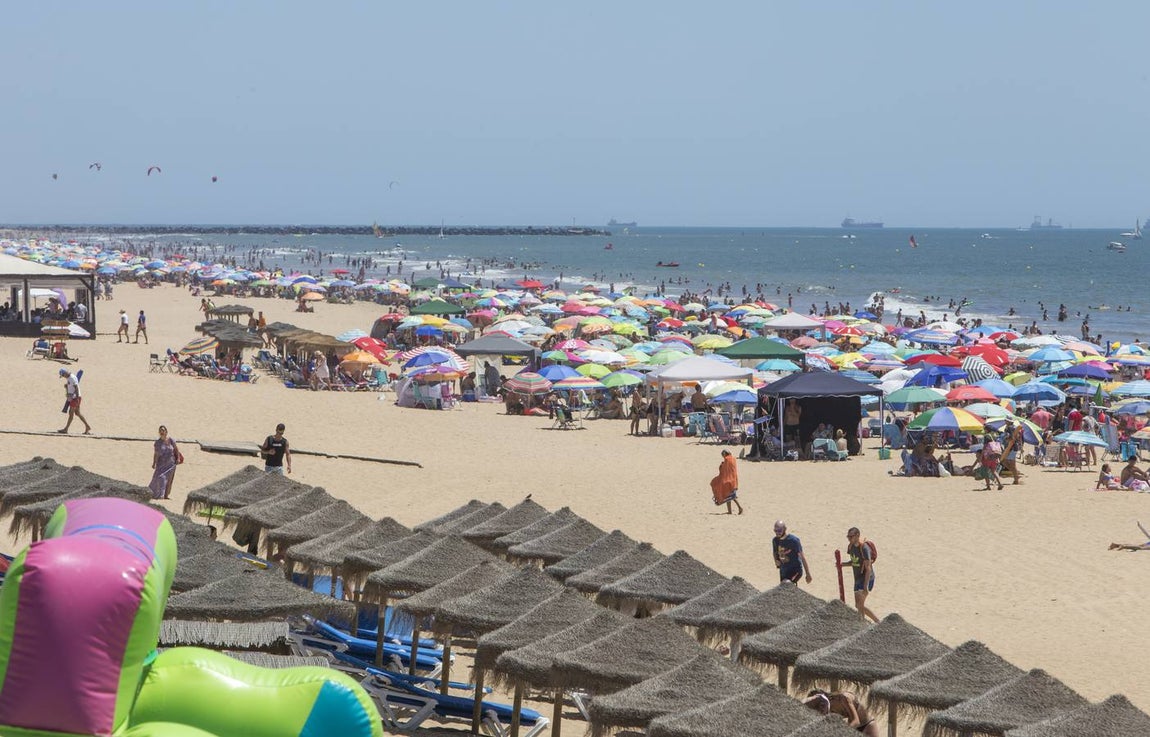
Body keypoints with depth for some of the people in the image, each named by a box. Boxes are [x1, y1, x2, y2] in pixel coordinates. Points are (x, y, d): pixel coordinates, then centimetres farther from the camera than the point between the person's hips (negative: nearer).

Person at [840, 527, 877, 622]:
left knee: (859, 604, -18)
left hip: (866, 579, -9)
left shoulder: (864, 548, -20)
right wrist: (842, 564, 0)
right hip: (858, 579, 9)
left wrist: (865, 586, -26)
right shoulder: (851, 546, 6)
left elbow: (868, 568, -22)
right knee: (859, 605, 8)